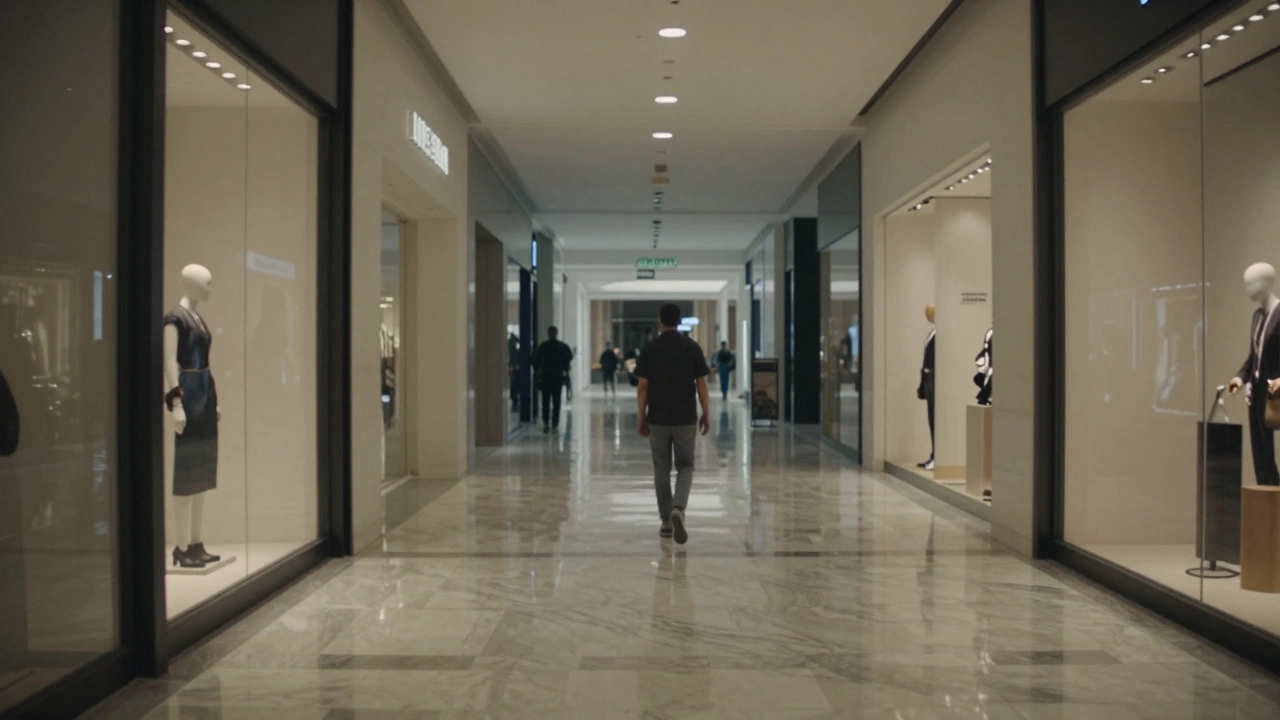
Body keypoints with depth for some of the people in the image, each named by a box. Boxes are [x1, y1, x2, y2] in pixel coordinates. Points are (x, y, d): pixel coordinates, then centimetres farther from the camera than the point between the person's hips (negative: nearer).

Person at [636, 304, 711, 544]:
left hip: (657, 419, 0)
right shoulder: (692, 347, -3)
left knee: (661, 470, 11)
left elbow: (642, 387, -4)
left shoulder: (649, 348, -4)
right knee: (685, 467, 11)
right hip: (686, 419, 0)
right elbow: (701, 385, -3)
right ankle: (678, 509, -14)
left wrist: (641, 418, 4)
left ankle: (666, 522, 15)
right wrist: (706, 415, 7)